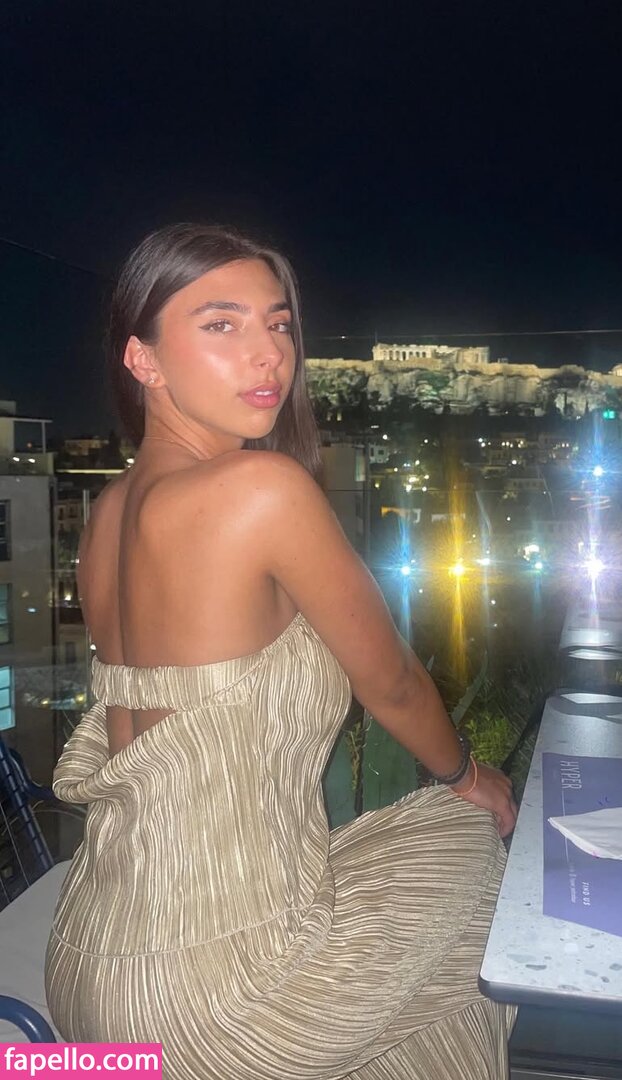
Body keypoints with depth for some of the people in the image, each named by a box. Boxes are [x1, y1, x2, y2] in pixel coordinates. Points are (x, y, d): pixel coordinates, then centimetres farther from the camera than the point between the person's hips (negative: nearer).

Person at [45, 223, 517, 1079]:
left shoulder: (109, 511, 3)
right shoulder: (265, 486, -23)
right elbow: (387, 679, -10)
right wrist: (466, 774, 11)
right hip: (210, 986, -8)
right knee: (480, 842, 16)